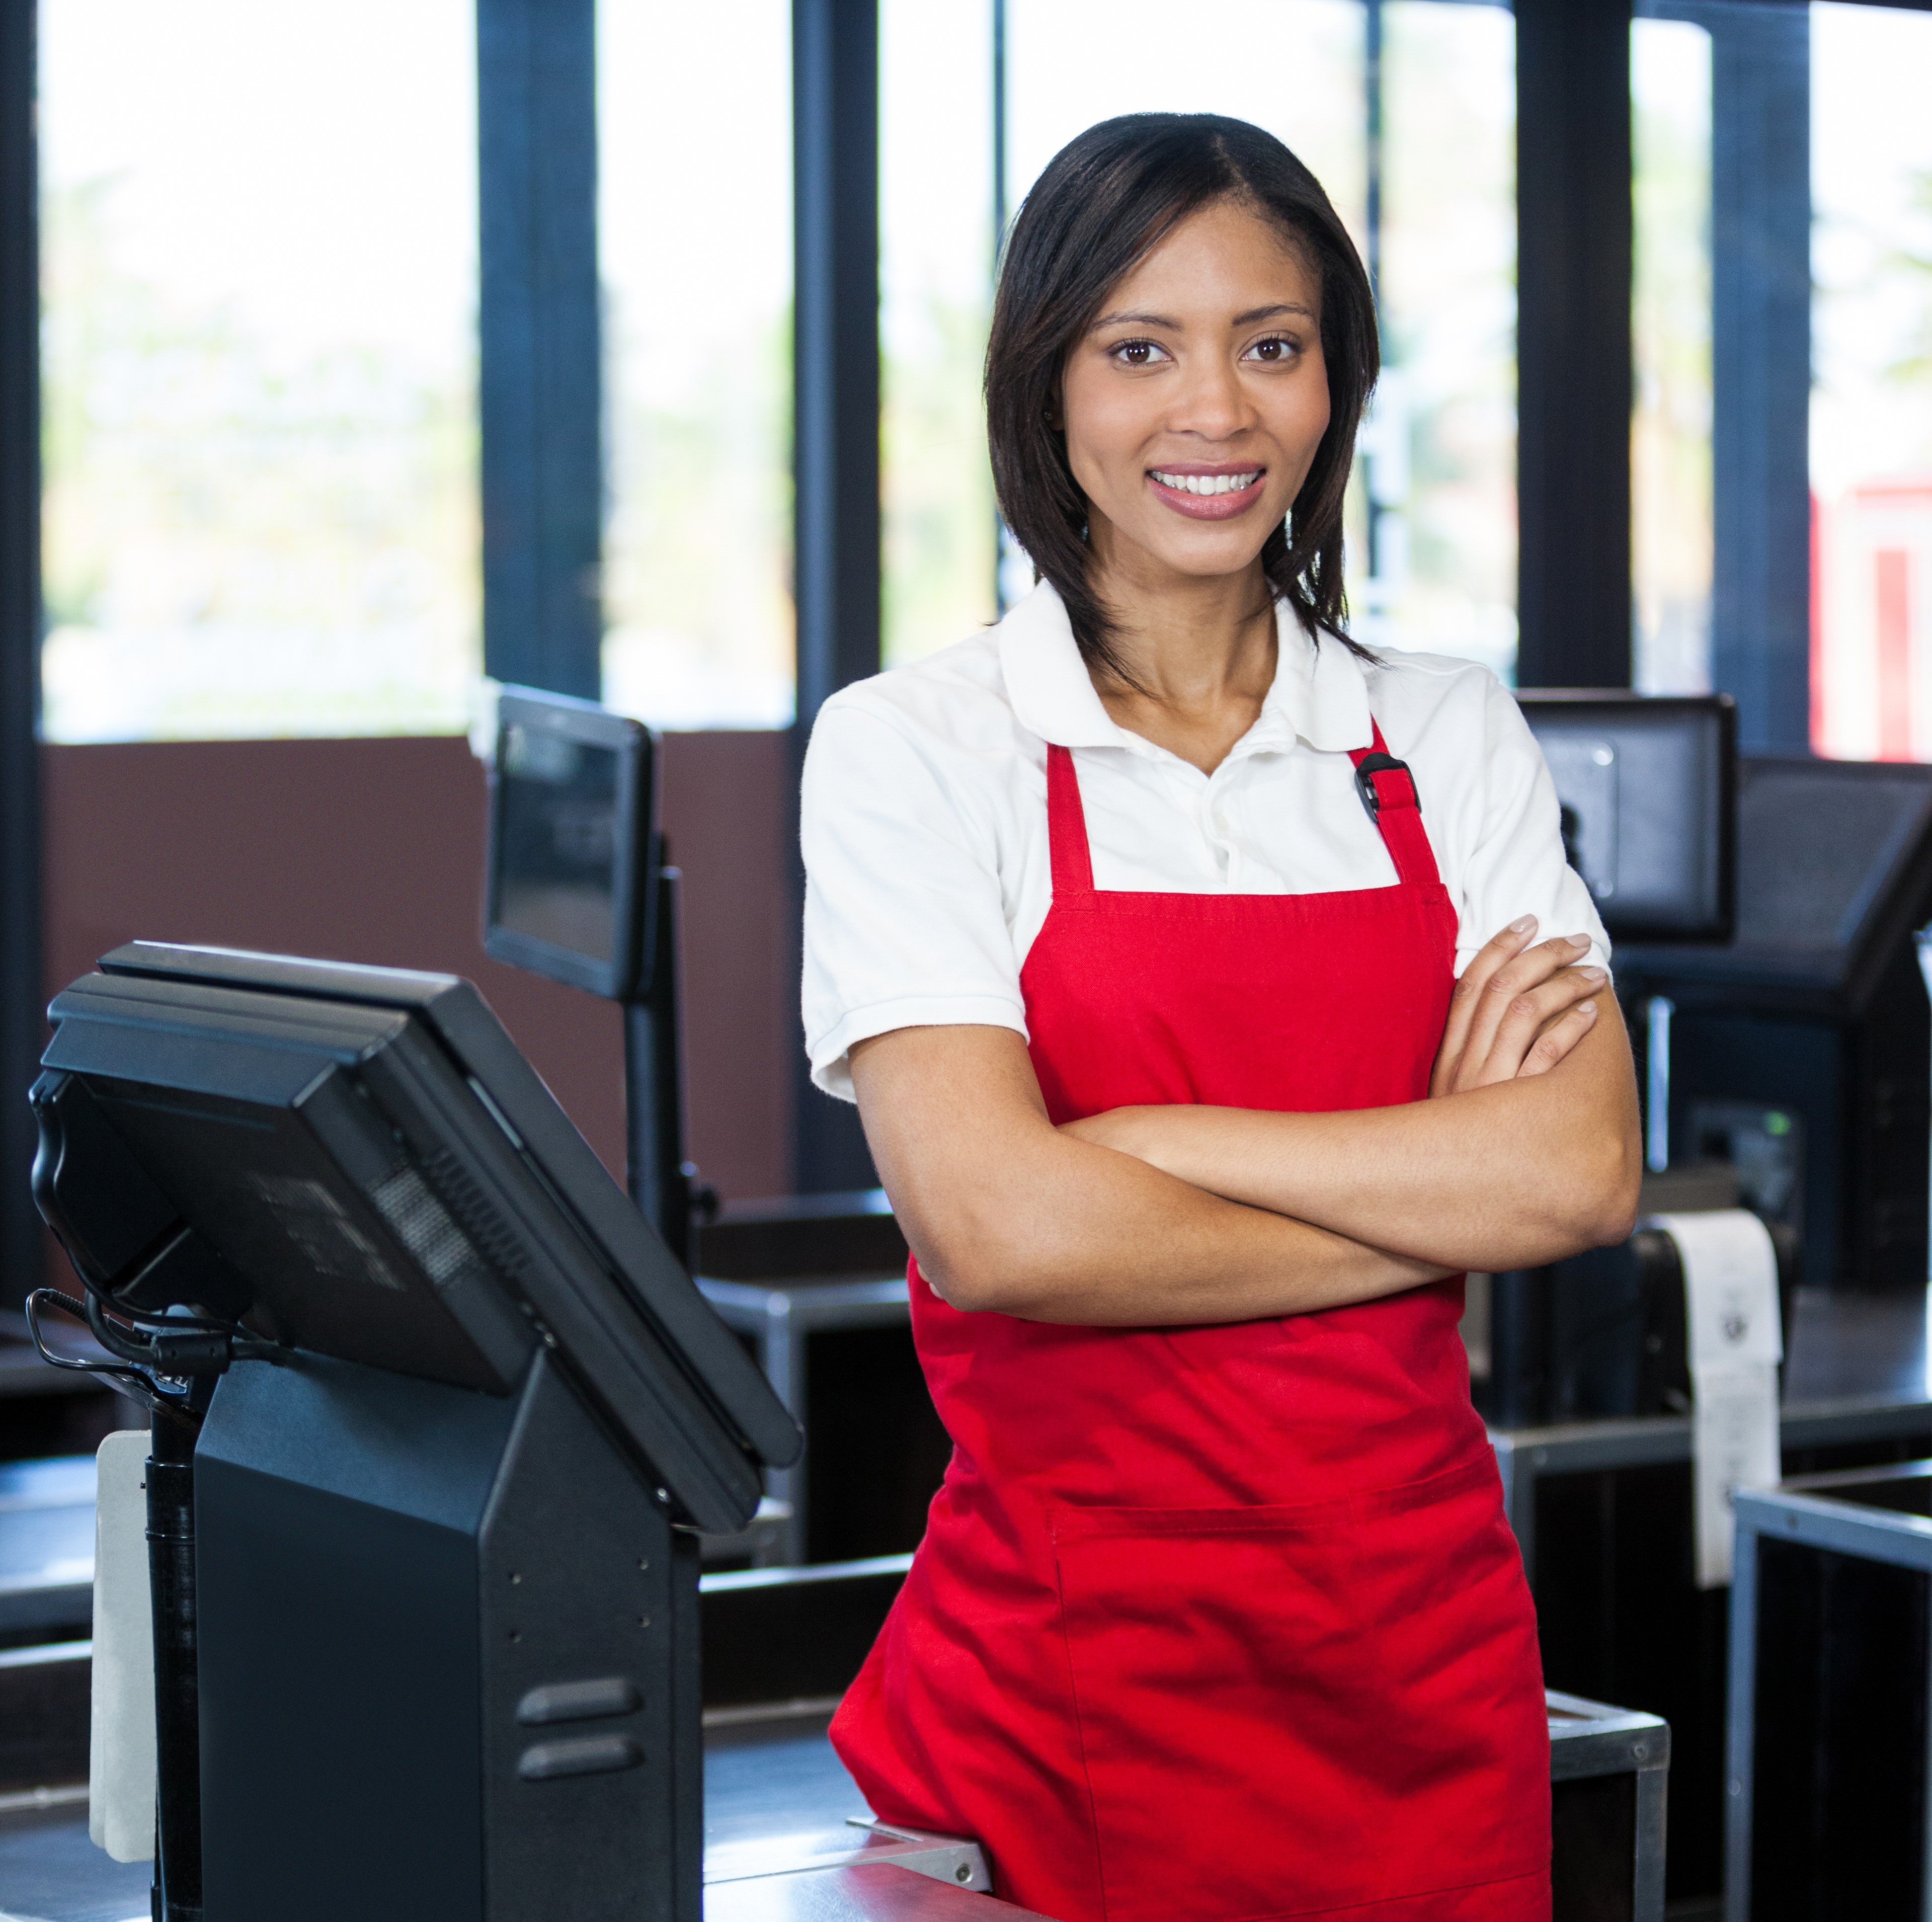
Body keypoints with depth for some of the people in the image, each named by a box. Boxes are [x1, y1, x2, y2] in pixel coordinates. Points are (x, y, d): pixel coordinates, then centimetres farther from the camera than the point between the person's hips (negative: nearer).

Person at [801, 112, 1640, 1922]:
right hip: (1069, 1682, -3)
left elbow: (1583, 1165, -8)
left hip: (1419, 1666, 3)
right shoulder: (912, 750, -4)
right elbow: (1001, 1226, -16)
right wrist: (1443, 1180, -9)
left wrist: (1134, 1137, -14)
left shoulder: (1449, 738, 6)